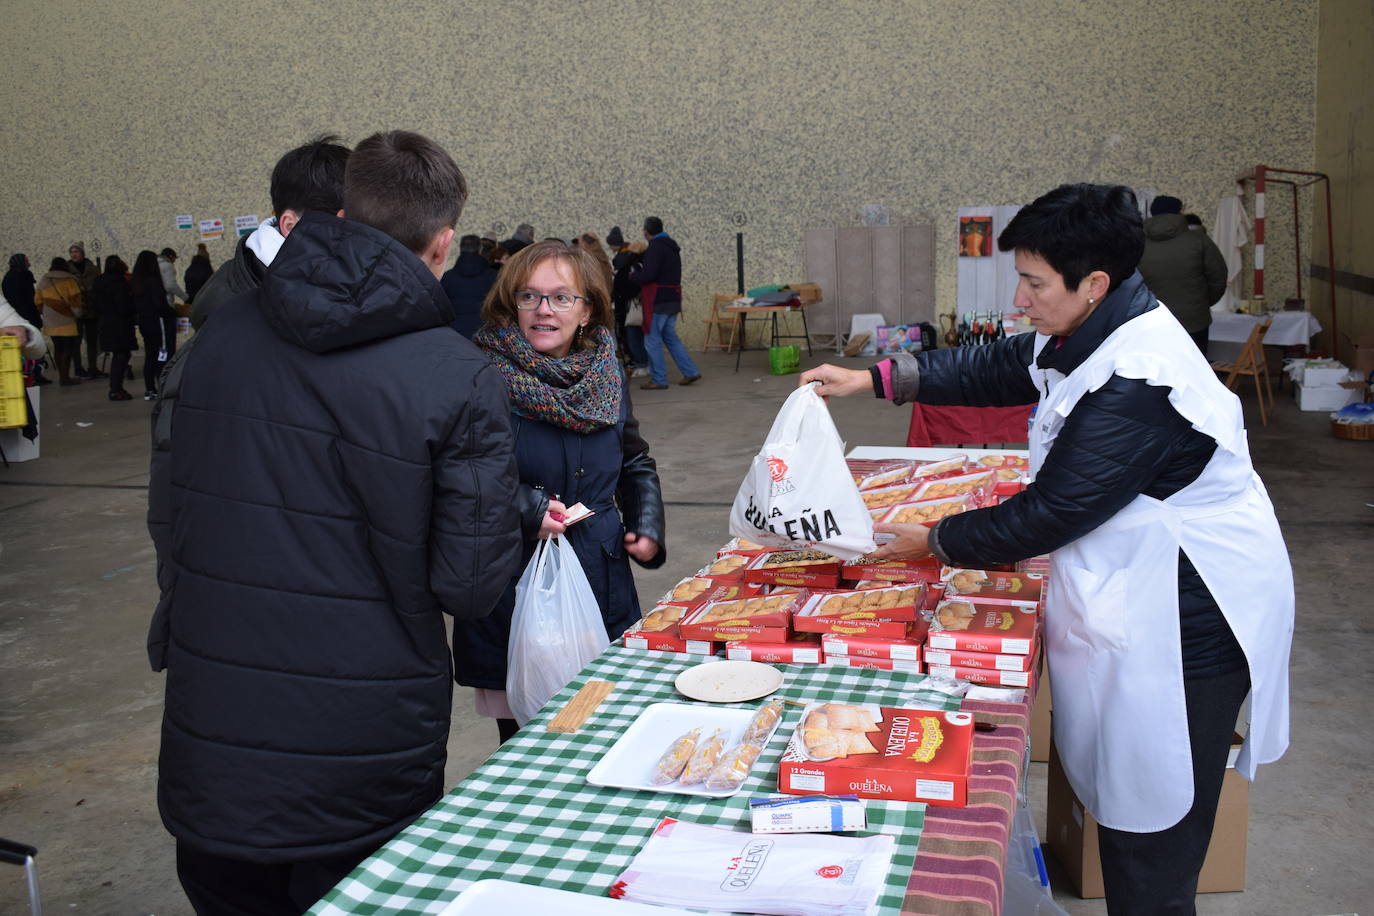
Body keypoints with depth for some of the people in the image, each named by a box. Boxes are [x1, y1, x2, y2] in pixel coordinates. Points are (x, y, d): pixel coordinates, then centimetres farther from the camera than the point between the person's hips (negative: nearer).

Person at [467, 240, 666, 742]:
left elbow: (636, 464, 19)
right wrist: (526, 507, -23)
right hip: (513, 592, -4)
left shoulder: (606, 373, 6)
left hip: (602, 586, 5)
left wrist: (647, 527, 4)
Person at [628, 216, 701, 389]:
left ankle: (658, 380, 1)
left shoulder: (655, 247, -13)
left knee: (652, 340, -1)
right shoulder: (672, 247, 17)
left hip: (658, 301, -9)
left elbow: (649, 274, -22)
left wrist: (633, 277, -4)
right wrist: (639, 269, 18)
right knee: (670, 337, 17)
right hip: (673, 299, 9)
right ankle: (690, 371, 13)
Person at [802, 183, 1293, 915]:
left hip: (1183, 627, -10)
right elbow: (996, 369, 16)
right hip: (1127, 601, 10)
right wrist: (872, 379, 9)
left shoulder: (1137, 386, -28)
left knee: (1150, 854, 5)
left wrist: (934, 542, -9)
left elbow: (1049, 515, -23)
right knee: (1118, 805, 20)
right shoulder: (1093, 333, 2)